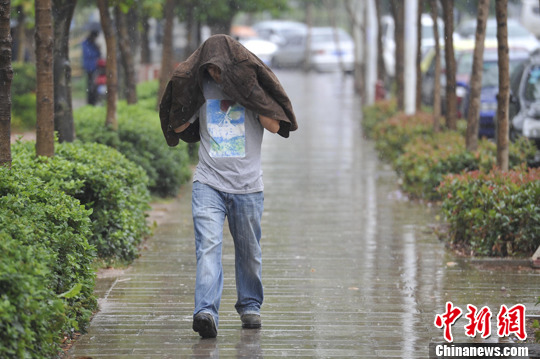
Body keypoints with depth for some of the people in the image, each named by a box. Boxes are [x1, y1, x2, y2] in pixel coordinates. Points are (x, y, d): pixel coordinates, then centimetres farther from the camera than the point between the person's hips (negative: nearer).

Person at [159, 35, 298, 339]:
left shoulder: (251, 84, 2)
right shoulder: (201, 88, 6)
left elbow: (274, 126, -7)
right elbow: (178, 127, 9)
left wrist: (251, 95, -14)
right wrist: (187, 96, -4)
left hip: (247, 185, 0)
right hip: (209, 183, 0)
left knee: (249, 251, 9)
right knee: (208, 245, -16)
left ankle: (250, 306, 28)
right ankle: (207, 311, -26)